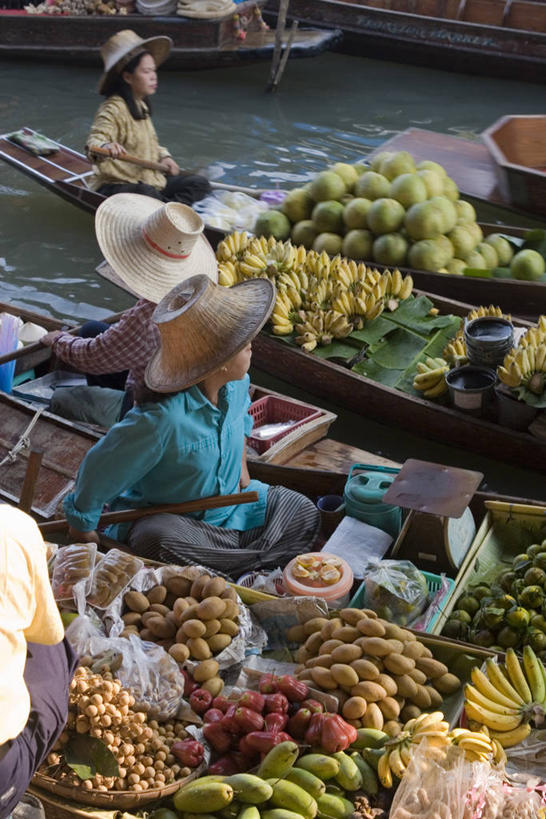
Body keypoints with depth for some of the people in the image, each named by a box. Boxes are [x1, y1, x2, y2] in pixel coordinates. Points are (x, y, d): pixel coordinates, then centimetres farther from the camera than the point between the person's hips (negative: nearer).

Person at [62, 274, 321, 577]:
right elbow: (100, 469, -22)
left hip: (230, 506, 7)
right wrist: (83, 530, -10)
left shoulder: (236, 384, -8)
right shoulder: (161, 419, -33)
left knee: (304, 514, -10)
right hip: (164, 517, -7)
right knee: (159, 540, -41)